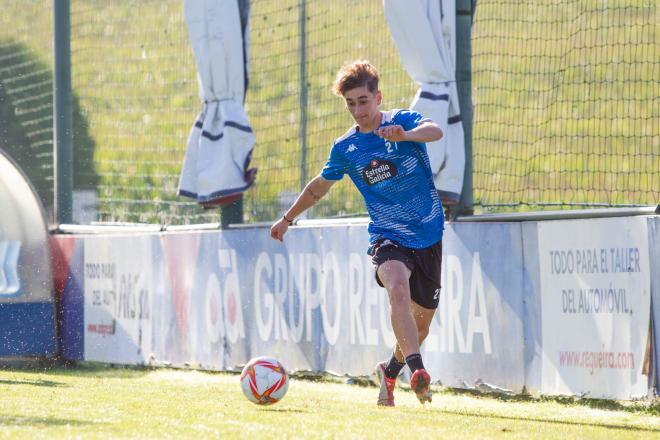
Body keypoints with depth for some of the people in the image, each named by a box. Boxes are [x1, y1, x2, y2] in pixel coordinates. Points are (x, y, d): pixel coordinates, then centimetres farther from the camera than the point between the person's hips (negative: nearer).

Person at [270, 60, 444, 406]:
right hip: (388, 238, -1)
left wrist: (404, 134, -48)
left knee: (420, 326, 9)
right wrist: (288, 218, 30)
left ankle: (390, 371, 40)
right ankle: (418, 372, -46)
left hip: (429, 237, 1)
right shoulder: (345, 148, 3)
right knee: (399, 288, -34)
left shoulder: (403, 121, -5)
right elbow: (320, 185, 22)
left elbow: (435, 131, -28)